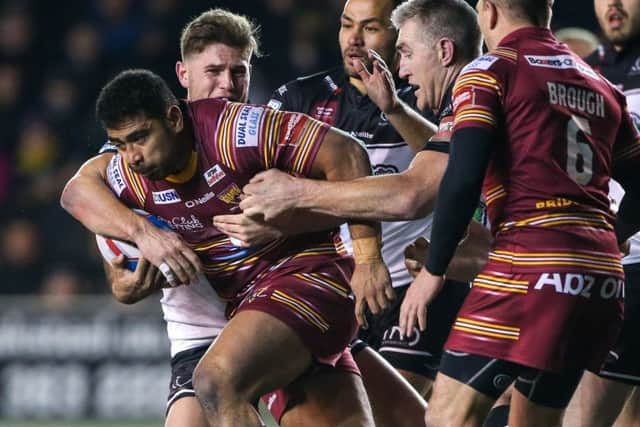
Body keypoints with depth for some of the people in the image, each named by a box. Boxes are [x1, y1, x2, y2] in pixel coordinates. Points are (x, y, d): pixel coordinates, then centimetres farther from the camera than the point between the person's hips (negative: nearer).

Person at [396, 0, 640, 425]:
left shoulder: (490, 71, 1)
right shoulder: (601, 86, 21)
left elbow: (463, 179, -9)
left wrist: (432, 272, -2)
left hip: (530, 265, -7)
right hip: (604, 278, 7)